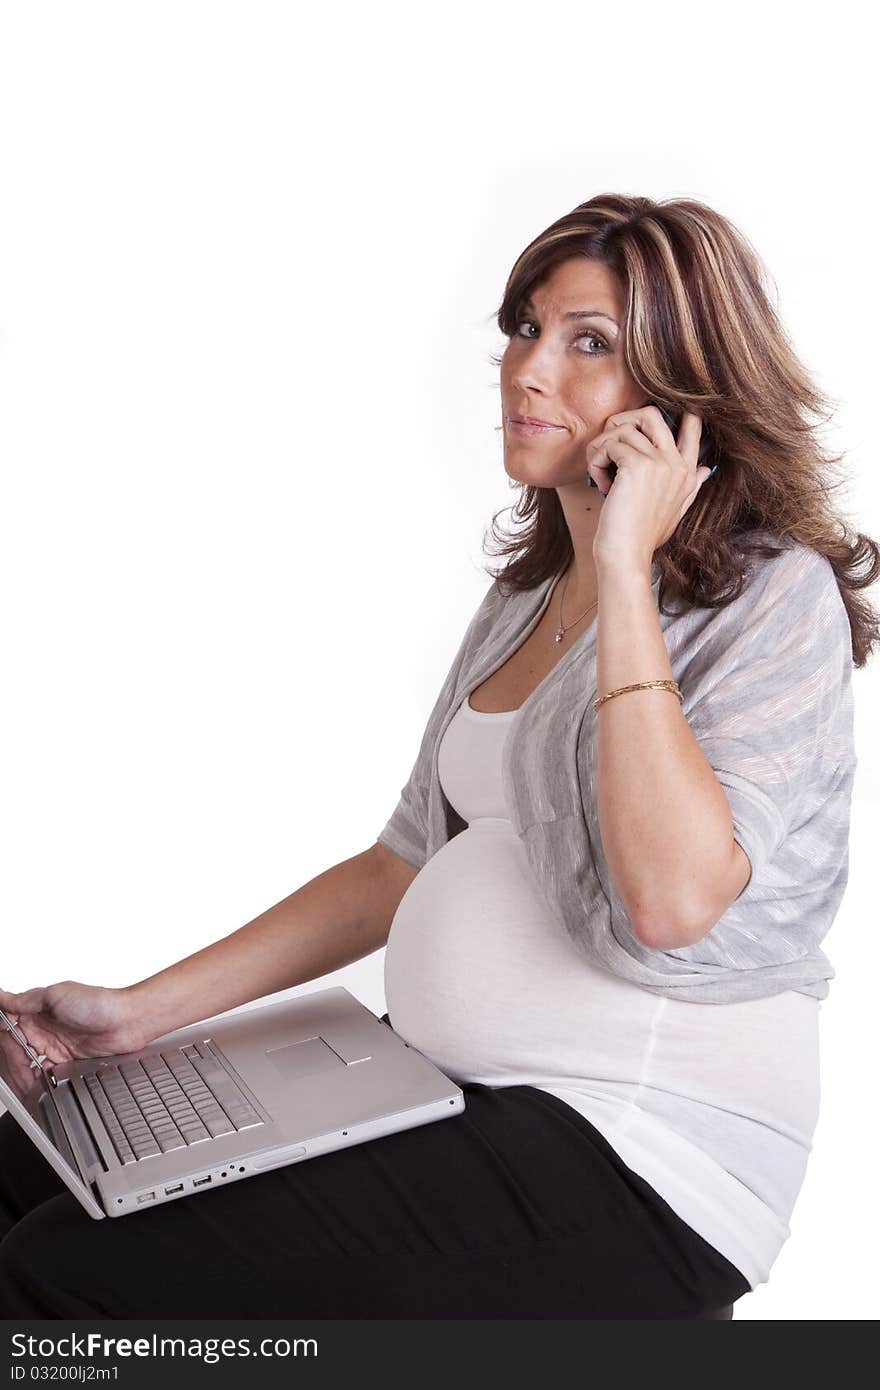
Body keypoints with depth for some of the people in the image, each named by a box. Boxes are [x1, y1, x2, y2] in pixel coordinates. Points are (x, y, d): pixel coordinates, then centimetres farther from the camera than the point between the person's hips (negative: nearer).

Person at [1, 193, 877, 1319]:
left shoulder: (778, 598, -11)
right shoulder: (530, 593, 13)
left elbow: (671, 899, -28)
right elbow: (409, 861, 13)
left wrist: (625, 570, -21)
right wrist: (148, 1009, 8)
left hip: (632, 1155, -7)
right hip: (447, 1084, 8)